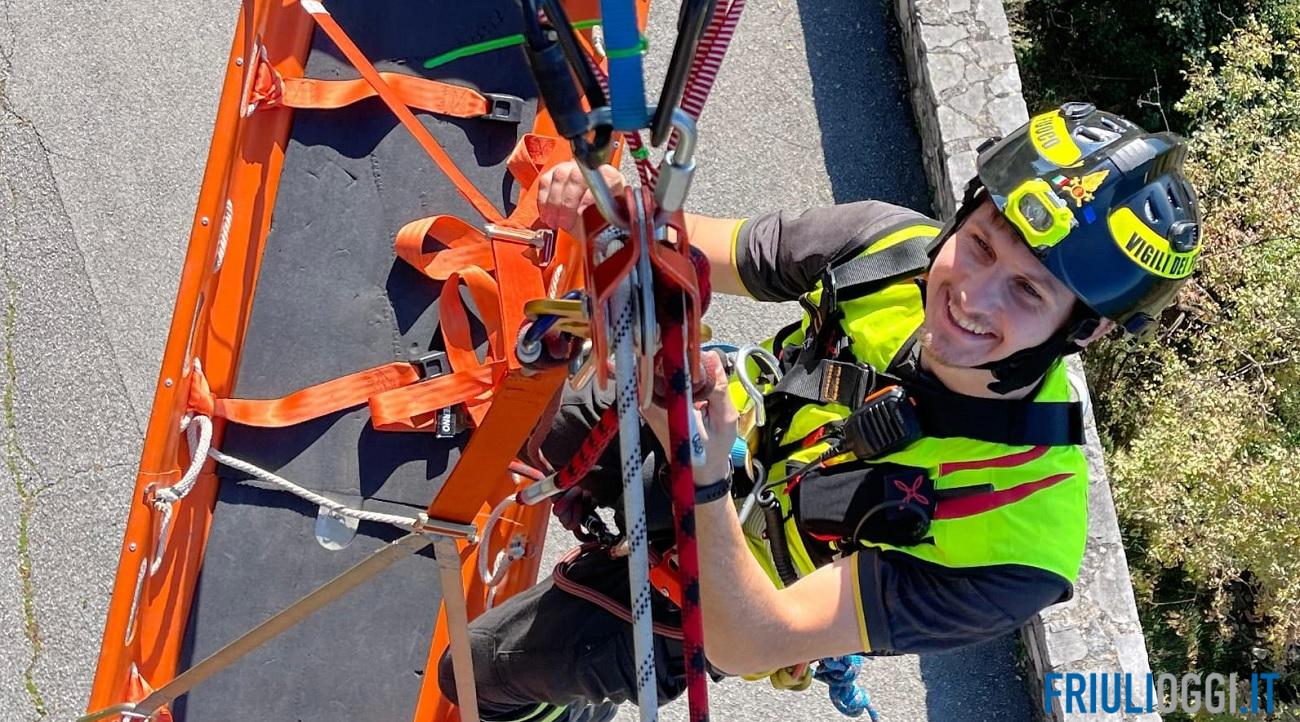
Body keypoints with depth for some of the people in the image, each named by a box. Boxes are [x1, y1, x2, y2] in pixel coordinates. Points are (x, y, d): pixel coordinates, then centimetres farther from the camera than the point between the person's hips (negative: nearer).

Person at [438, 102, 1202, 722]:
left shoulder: (1017, 534, -37)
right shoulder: (889, 240, -26)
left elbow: (746, 644, -35)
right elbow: (696, 250, -12)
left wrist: (704, 483, -53)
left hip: (730, 598, -3)